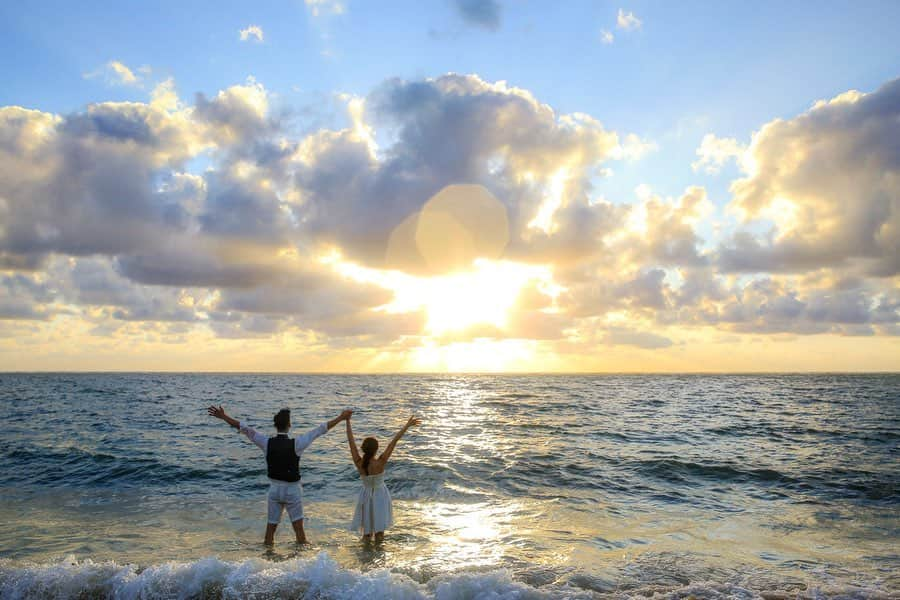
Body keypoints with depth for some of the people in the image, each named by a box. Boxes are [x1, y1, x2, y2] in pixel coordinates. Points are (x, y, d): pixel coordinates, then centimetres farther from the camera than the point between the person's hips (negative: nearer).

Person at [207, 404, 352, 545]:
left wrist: (223, 416, -7)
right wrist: (341, 418, -13)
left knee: (271, 526, 14)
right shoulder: (295, 444, -18)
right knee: (298, 528, 6)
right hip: (292, 489, -3)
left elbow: (245, 429, -12)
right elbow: (319, 430, -17)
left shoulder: (267, 443, -12)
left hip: (274, 488, 3)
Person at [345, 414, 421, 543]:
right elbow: (394, 441, -31)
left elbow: (351, 441, -20)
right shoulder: (380, 463, -33)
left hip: (366, 494, 2)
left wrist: (348, 421, -13)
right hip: (380, 494, -2)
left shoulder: (358, 463, -27)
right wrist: (407, 425, -30)